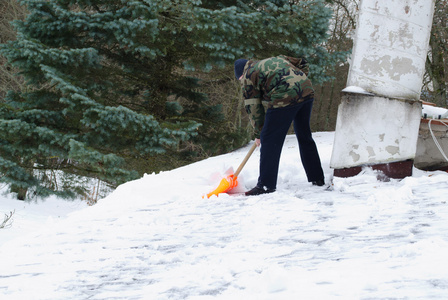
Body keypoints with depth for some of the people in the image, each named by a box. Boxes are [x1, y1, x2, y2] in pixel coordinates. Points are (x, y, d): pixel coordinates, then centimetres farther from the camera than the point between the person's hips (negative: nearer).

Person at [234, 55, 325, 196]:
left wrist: (258, 133, 17)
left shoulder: (248, 76, 9)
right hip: (307, 92, 8)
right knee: (304, 136, 20)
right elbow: (302, 63, 29)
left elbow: (253, 108, 9)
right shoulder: (276, 59, 29)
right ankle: (317, 179, 26)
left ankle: (266, 185, -2)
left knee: (270, 140, 0)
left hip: (285, 98, -8)